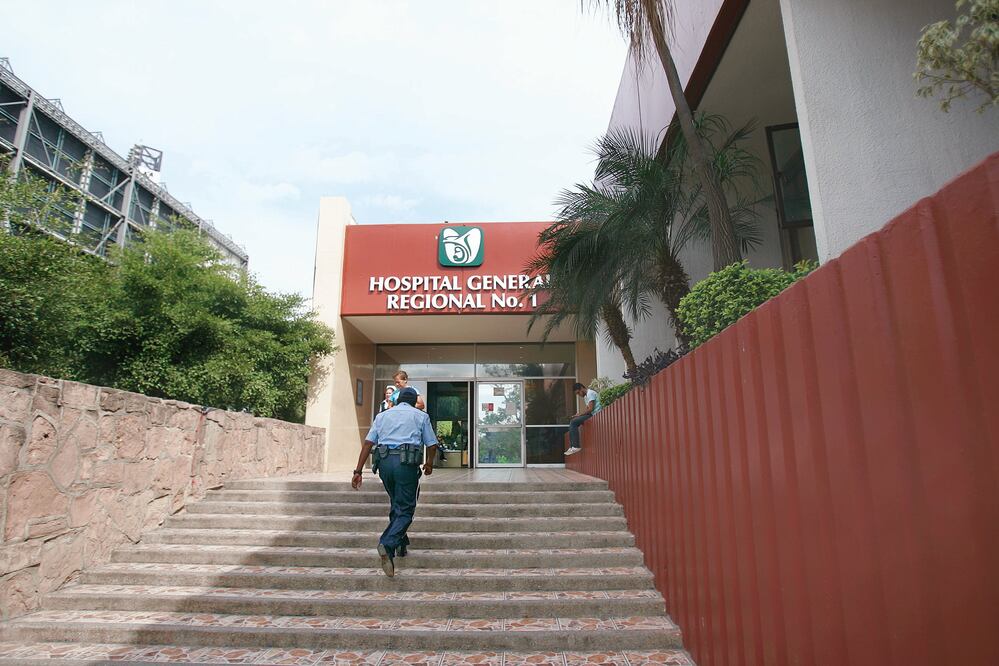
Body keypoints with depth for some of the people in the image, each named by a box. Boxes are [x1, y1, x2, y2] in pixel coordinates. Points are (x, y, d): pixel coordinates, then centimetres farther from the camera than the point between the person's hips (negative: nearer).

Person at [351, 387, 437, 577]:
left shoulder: (382, 415, 20)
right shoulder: (421, 416, 13)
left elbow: (368, 443, 10)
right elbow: (432, 445, 11)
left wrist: (358, 471, 8)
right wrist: (429, 464, 30)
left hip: (384, 461, 4)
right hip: (407, 462, -4)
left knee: (396, 505, 22)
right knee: (405, 509, -1)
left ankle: (401, 544, 30)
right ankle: (387, 544, -21)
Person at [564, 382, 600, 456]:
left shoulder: (590, 393, -11)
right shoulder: (585, 396, 21)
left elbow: (590, 409, -19)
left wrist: (579, 414, -11)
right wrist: (578, 414, 0)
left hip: (594, 414, -11)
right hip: (590, 414, 11)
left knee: (573, 422, -17)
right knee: (572, 421, 6)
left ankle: (576, 447, -17)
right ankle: (571, 446, 0)